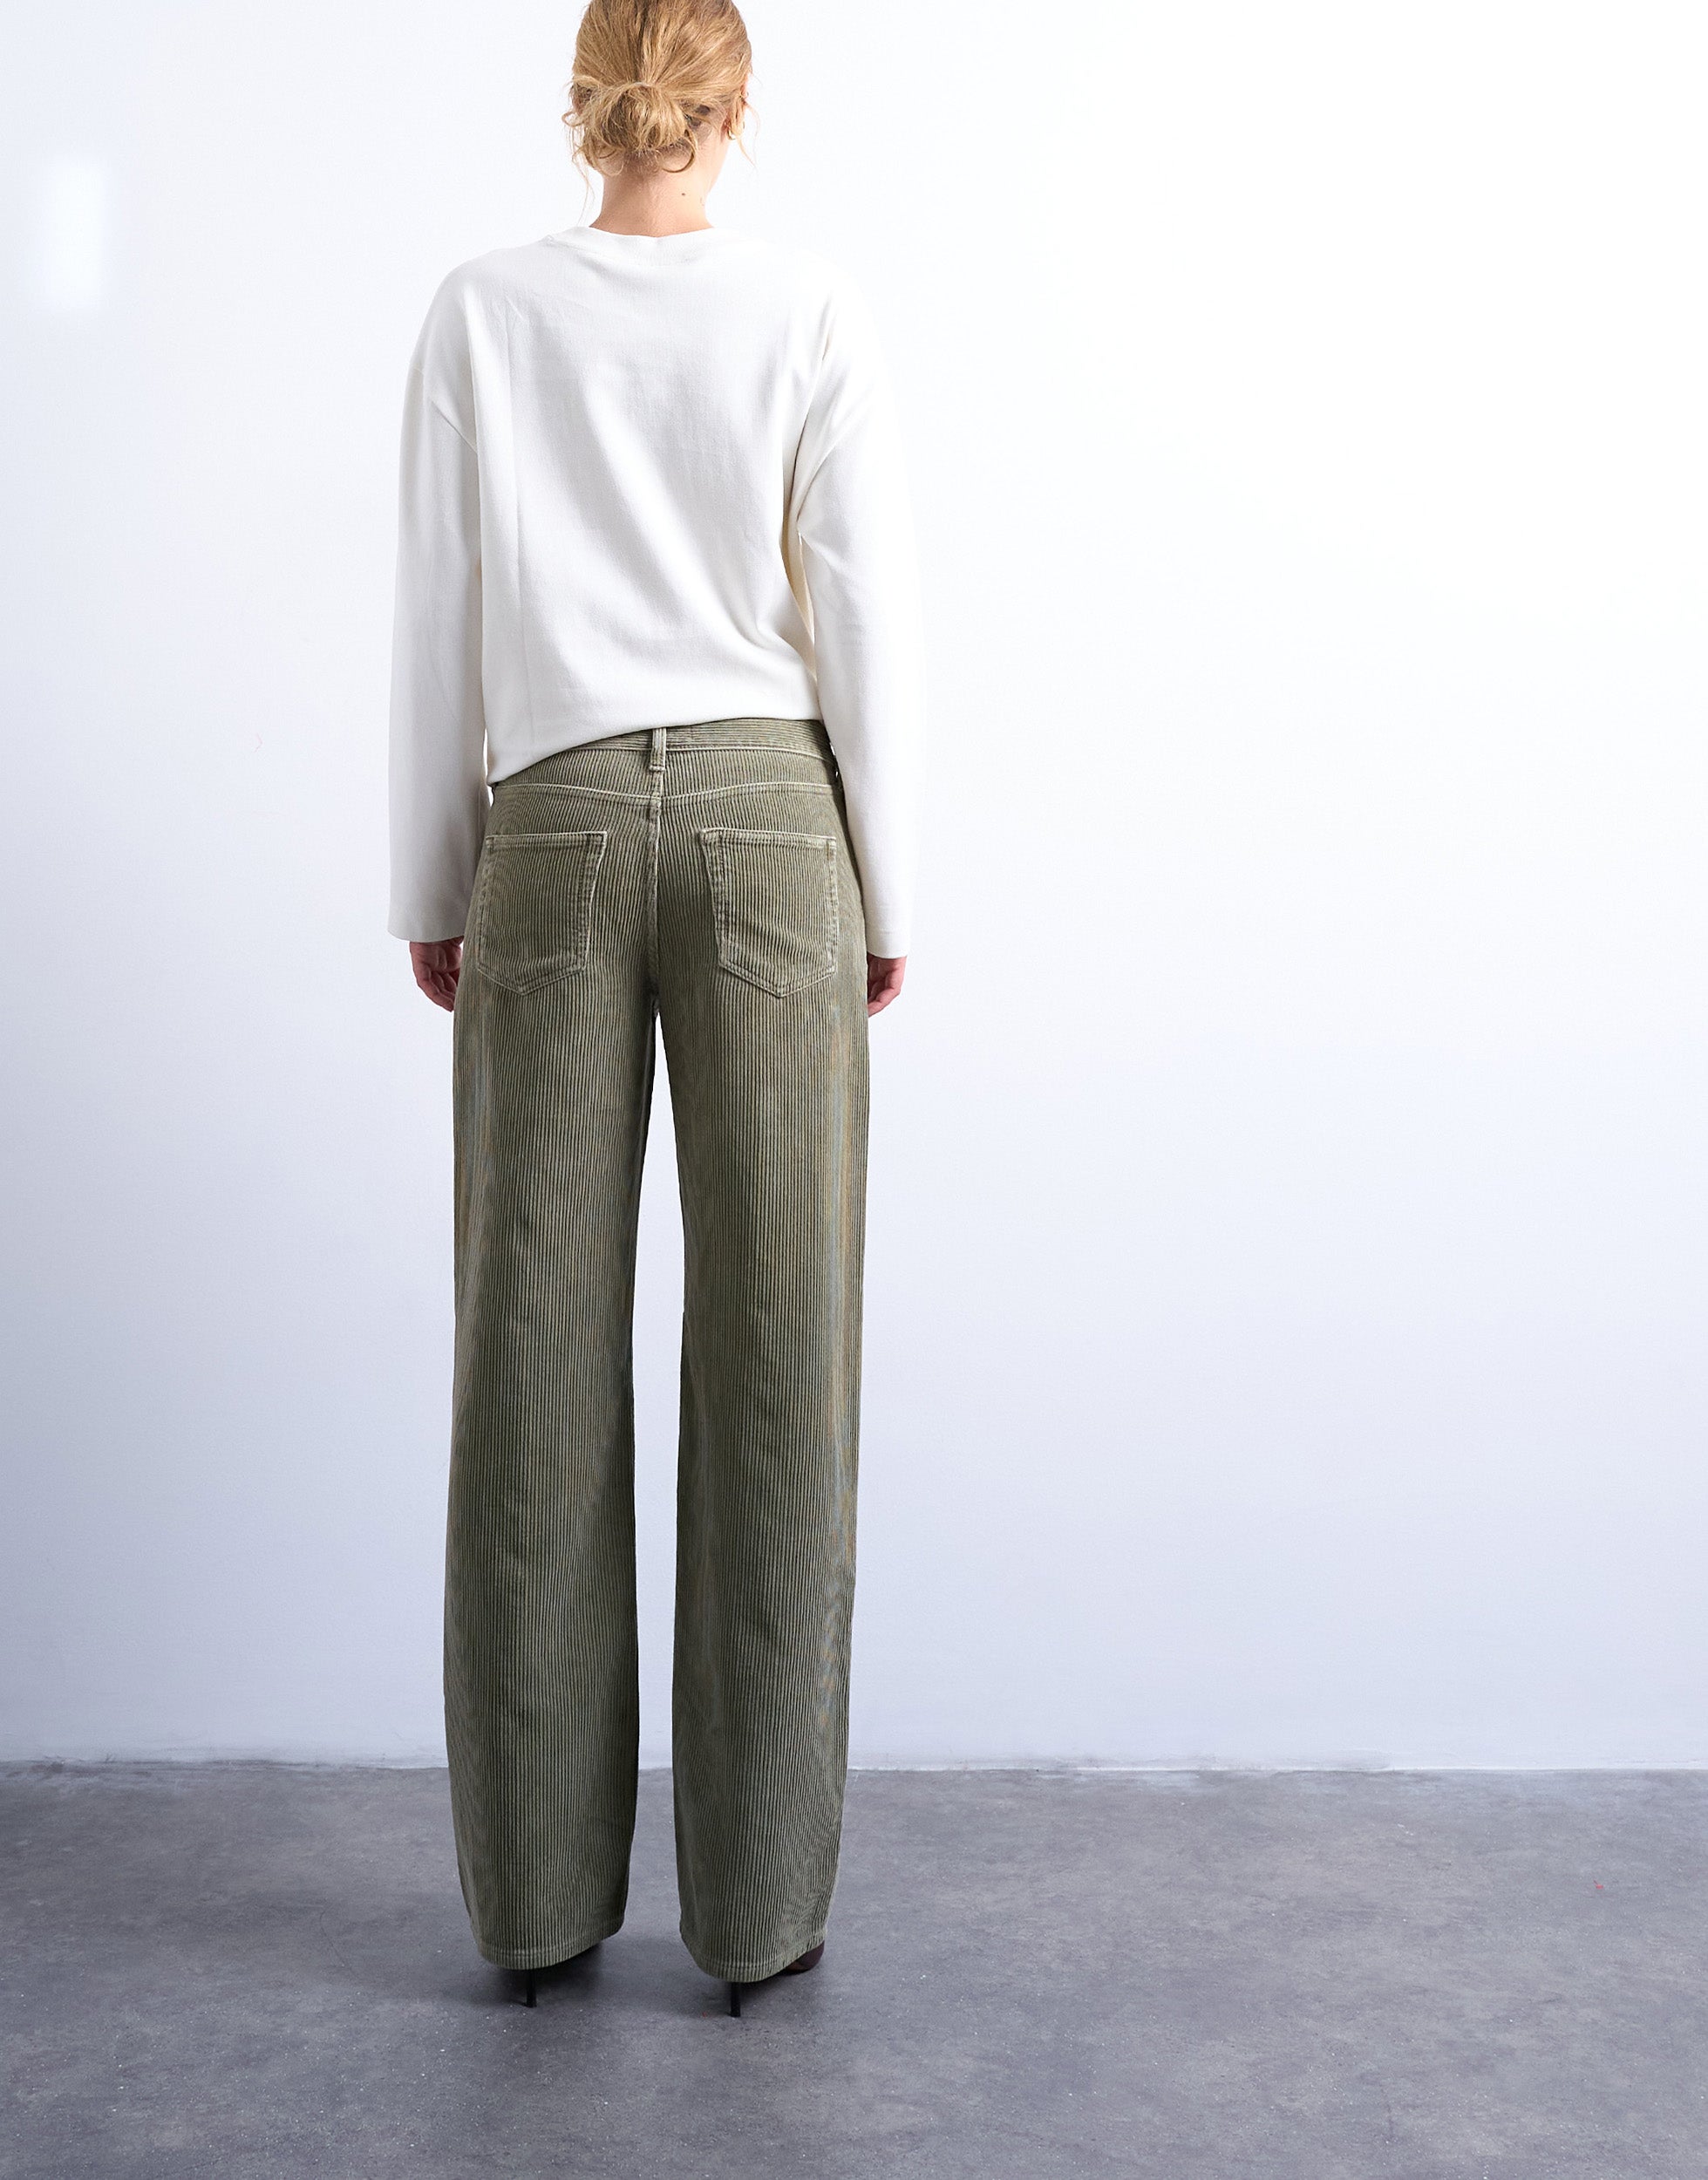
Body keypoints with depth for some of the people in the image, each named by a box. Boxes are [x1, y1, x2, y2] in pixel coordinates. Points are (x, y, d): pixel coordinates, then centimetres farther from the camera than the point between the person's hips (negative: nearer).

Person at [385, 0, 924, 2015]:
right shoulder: (815, 311, 4)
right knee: (773, 1358, 1)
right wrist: (887, 900, 7)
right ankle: (757, 1900, 6)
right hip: (767, 825, -1)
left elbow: (438, 624, 5)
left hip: (556, 835, 1)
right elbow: (870, 617, 0)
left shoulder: (481, 314, 7)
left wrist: (431, 891, 12)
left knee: (539, 1354, 4)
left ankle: (541, 1887, 10)